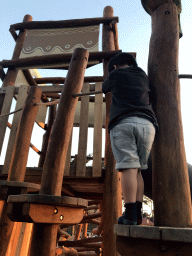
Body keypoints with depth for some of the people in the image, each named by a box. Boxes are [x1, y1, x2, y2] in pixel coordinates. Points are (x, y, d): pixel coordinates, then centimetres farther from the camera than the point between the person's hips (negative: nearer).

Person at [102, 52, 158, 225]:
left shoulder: (116, 74, 18)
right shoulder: (143, 75, 28)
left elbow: (105, 89, 37)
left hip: (123, 123, -4)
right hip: (147, 123, 4)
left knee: (129, 167, -10)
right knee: (137, 169, 6)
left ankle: (130, 214, -12)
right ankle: (138, 213, 3)